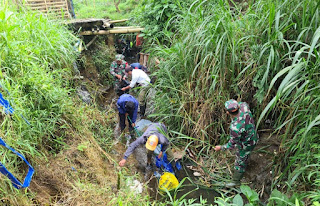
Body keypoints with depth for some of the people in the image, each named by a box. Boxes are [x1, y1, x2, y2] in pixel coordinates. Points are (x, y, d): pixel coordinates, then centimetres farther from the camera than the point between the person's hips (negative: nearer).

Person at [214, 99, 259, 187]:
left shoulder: (235, 128, -44)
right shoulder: (244, 107, -27)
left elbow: (232, 144, -27)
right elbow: (243, 104, 1)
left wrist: (221, 148, -13)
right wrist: (236, 104, 18)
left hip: (246, 145, -7)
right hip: (253, 137, 7)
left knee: (240, 163, 18)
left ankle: (236, 181, 42)